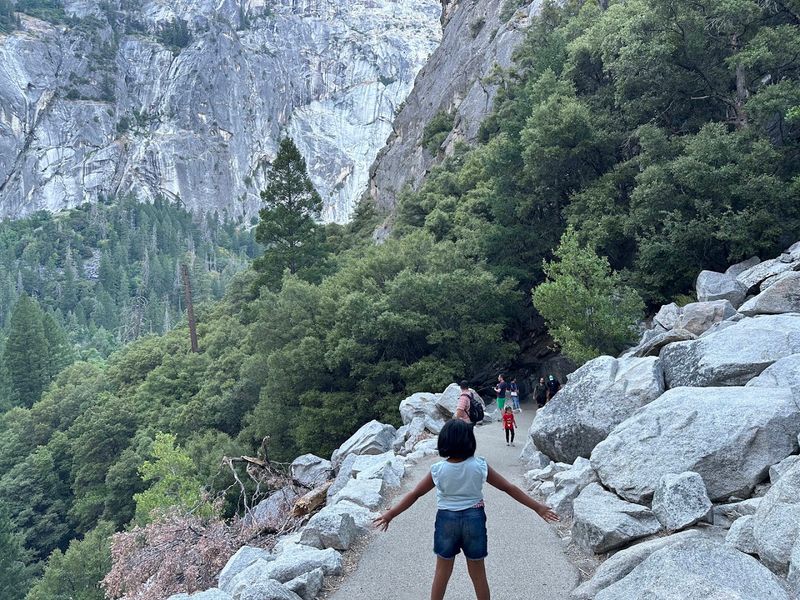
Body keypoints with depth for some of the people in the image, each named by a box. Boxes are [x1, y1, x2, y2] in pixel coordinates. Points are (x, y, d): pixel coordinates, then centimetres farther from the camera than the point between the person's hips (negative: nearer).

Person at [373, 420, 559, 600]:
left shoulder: (438, 470, -12)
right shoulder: (479, 466, -12)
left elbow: (414, 494, -8)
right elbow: (509, 488, -8)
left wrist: (390, 514, 1)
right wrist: (537, 507, -1)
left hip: (447, 520, 0)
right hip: (474, 519, 0)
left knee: (442, 572, 17)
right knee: (478, 573, 15)